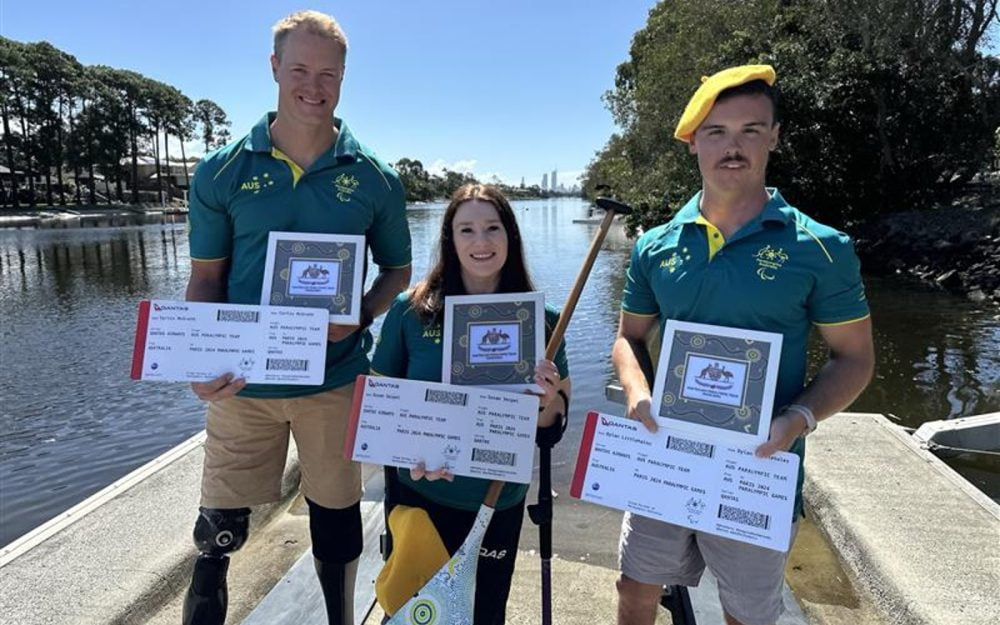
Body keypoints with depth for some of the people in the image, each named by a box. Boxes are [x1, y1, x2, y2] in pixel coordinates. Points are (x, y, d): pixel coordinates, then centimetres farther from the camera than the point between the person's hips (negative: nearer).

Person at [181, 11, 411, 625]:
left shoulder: (374, 178, -2)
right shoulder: (223, 171, -2)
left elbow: (398, 270, 7)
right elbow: (206, 276, 3)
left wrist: (360, 317, -13)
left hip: (335, 378, 0)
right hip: (242, 381, 0)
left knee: (336, 512, 16)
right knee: (220, 524, 8)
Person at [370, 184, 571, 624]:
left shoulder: (540, 321, -8)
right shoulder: (410, 310, -11)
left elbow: (553, 420, 0)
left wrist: (547, 398, -21)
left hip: (498, 505, 1)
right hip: (418, 496, 0)